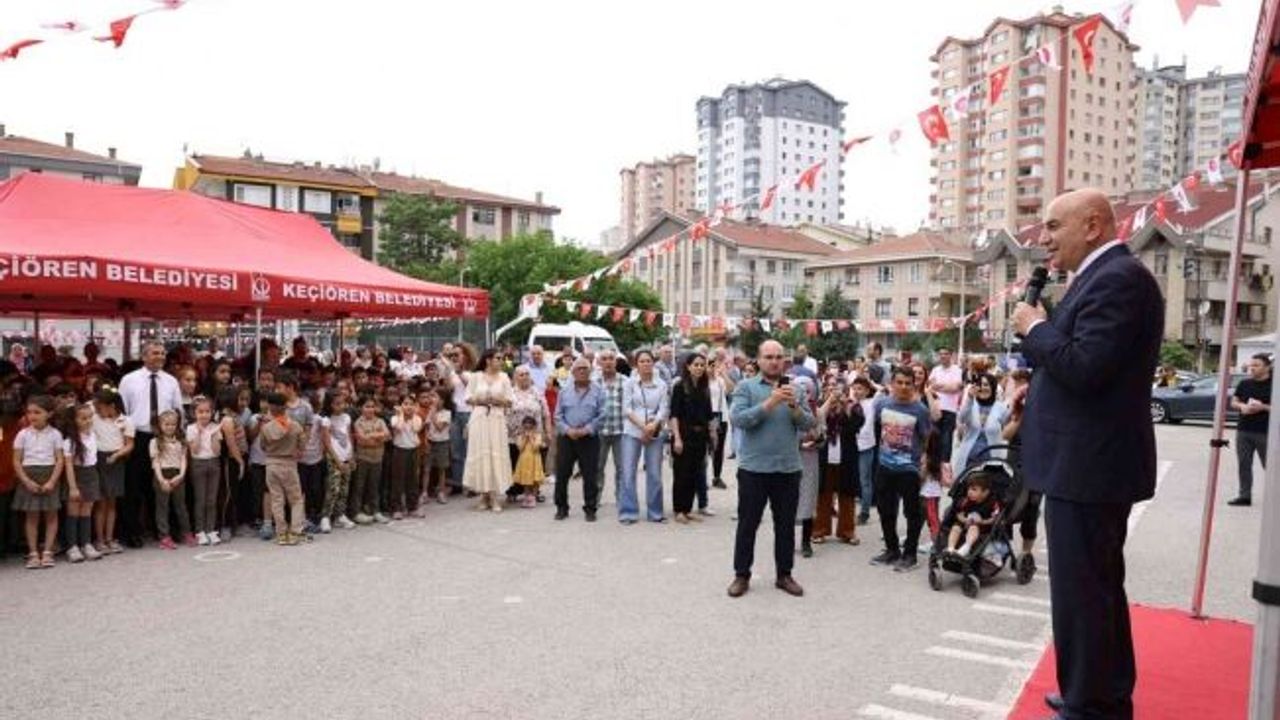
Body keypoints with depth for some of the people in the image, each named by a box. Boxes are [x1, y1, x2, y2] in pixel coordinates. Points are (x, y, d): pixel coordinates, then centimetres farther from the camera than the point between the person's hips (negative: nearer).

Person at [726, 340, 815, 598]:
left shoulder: (795, 389, 7)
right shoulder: (745, 387, -2)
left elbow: (809, 423, 0)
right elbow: (738, 419, -16)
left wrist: (794, 406, -18)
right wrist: (769, 403, -22)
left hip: (788, 469, 3)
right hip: (753, 468, -3)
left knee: (785, 525, 12)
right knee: (747, 524, 6)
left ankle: (784, 575, 24)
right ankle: (741, 575, 18)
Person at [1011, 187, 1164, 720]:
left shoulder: (1118, 277, -17)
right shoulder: (1106, 277, 15)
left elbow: (1084, 367, -26)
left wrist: (1034, 327, -13)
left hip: (1086, 465, -11)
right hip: (1092, 462, 11)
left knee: (1080, 593, -2)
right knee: (1099, 587, 20)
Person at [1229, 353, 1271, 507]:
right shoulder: (1244, 384, 10)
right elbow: (1234, 402, 14)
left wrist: (1263, 407, -19)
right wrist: (1242, 406, -6)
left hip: (1265, 433, -5)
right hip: (1243, 431, 5)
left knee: (1269, 466, 0)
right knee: (1244, 465, 6)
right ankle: (1244, 496, 12)